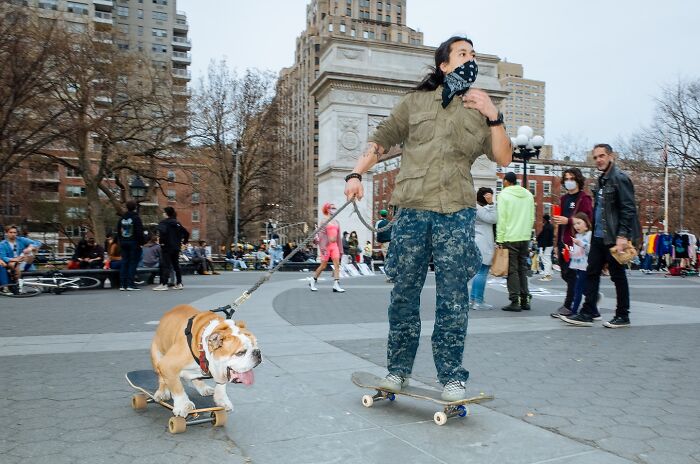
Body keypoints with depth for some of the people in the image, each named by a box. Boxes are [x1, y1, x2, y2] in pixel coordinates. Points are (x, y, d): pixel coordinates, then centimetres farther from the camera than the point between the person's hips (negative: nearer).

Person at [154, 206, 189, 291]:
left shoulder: (163, 223, -8)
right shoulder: (177, 223, 12)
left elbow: (162, 232, -27)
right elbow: (186, 233, 13)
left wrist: (162, 242, -16)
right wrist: (184, 242, 18)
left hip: (167, 247, -7)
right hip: (176, 247, 7)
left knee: (165, 265, -5)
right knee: (176, 265, 13)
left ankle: (164, 284, -9)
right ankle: (179, 283, 16)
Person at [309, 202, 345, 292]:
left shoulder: (336, 222, 14)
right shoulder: (325, 220, -4)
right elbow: (321, 234, -12)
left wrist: (340, 248, 16)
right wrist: (322, 247, -20)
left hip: (334, 245, 6)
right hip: (326, 245, -6)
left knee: (337, 264, -7)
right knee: (323, 265, 2)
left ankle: (336, 285, -10)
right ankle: (313, 281, 22)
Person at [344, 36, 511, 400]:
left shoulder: (480, 109, 14)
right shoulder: (416, 102, 12)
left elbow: (503, 158, 7)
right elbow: (381, 139, 12)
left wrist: (494, 117, -3)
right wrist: (356, 174, -1)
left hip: (456, 214, 0)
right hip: (412, 209, 0)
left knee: (452, 298, 0)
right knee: (403, 294, 5)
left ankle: (452, 377, 11)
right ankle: (398, 369, 19)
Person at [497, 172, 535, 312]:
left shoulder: (504, 195, -7)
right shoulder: (528, 194, 11)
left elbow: (501, 219, -11)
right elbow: (532, 218, 13)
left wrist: (500, 240, -7)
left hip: (510, 238, -6)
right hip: (525, 237, 6)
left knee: (512, 270, -1)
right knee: (522, 269, 13)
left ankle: (515, 302, -1)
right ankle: (525, 300, 13)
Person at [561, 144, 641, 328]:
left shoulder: (619, 178, -10)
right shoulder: (601, 180, 16)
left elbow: (628, 209, -16)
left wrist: (622, 235, -22)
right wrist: (593, 231, 13)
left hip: (614, 238, -8)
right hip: (598, 237, 8)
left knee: (618, 275, 2)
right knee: (592, 273, 6)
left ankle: (623, 316, 15)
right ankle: (587, 314, 11)